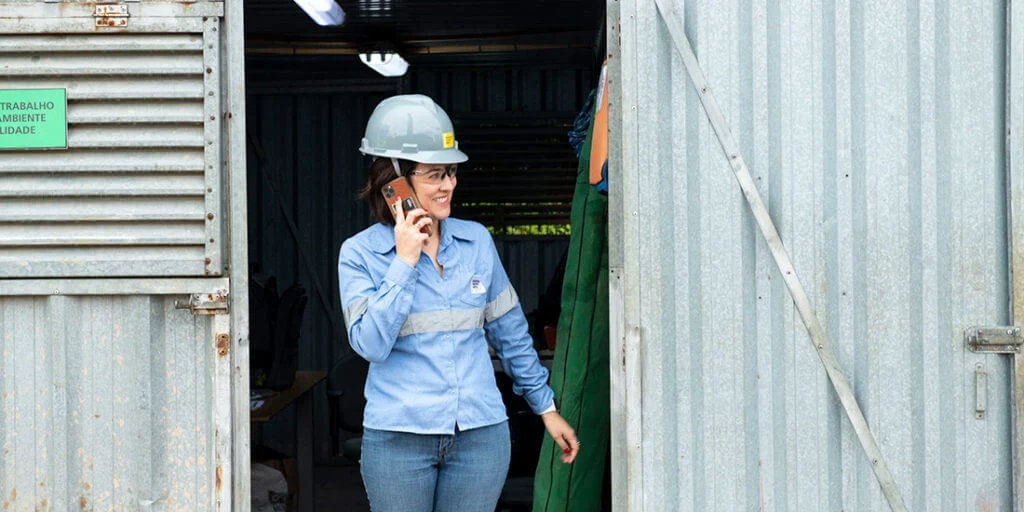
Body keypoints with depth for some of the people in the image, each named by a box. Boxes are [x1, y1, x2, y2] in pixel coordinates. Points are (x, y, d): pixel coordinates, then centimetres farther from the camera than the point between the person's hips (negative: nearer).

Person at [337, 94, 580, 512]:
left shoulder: (476, 240, 5)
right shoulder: (359, 253, -3)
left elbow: (510, 332, 14)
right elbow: (370, 344, -14)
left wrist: (546, 407, 18)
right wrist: (404, 261, -14)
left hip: (480, 435, 2)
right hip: (397, 439, -2)